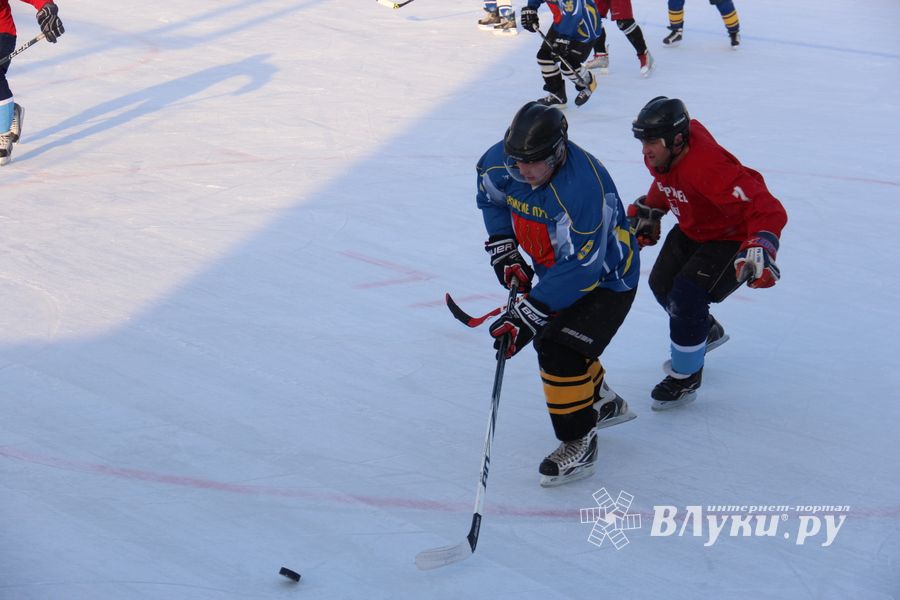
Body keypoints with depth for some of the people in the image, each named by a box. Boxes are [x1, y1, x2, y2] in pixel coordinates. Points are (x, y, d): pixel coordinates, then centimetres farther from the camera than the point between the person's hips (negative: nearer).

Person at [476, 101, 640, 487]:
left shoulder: (584, 187, -39)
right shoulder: (504, 162, -17)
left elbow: (579, 267, -37)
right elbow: (491, 195, 8)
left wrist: (529, 313, -38)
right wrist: (502, 246, 0)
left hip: (606, 278, -8)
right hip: (558, 269, 9)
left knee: (559, 349, -19)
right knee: (549, 335, 21)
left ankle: (578, 443, -4)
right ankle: (602, 402, 44)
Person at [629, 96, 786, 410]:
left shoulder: (709, 167, -40)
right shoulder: (660, 156, -13)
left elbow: (767, 209, -44)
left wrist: (761, 247, -58)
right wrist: (648, 211, 17)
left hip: (733, 238, -9)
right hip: (692, 229, 9)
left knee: (687, 296, -18)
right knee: (662, 283, 13)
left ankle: (686, 377, 4)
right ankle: (707, 332, 43)